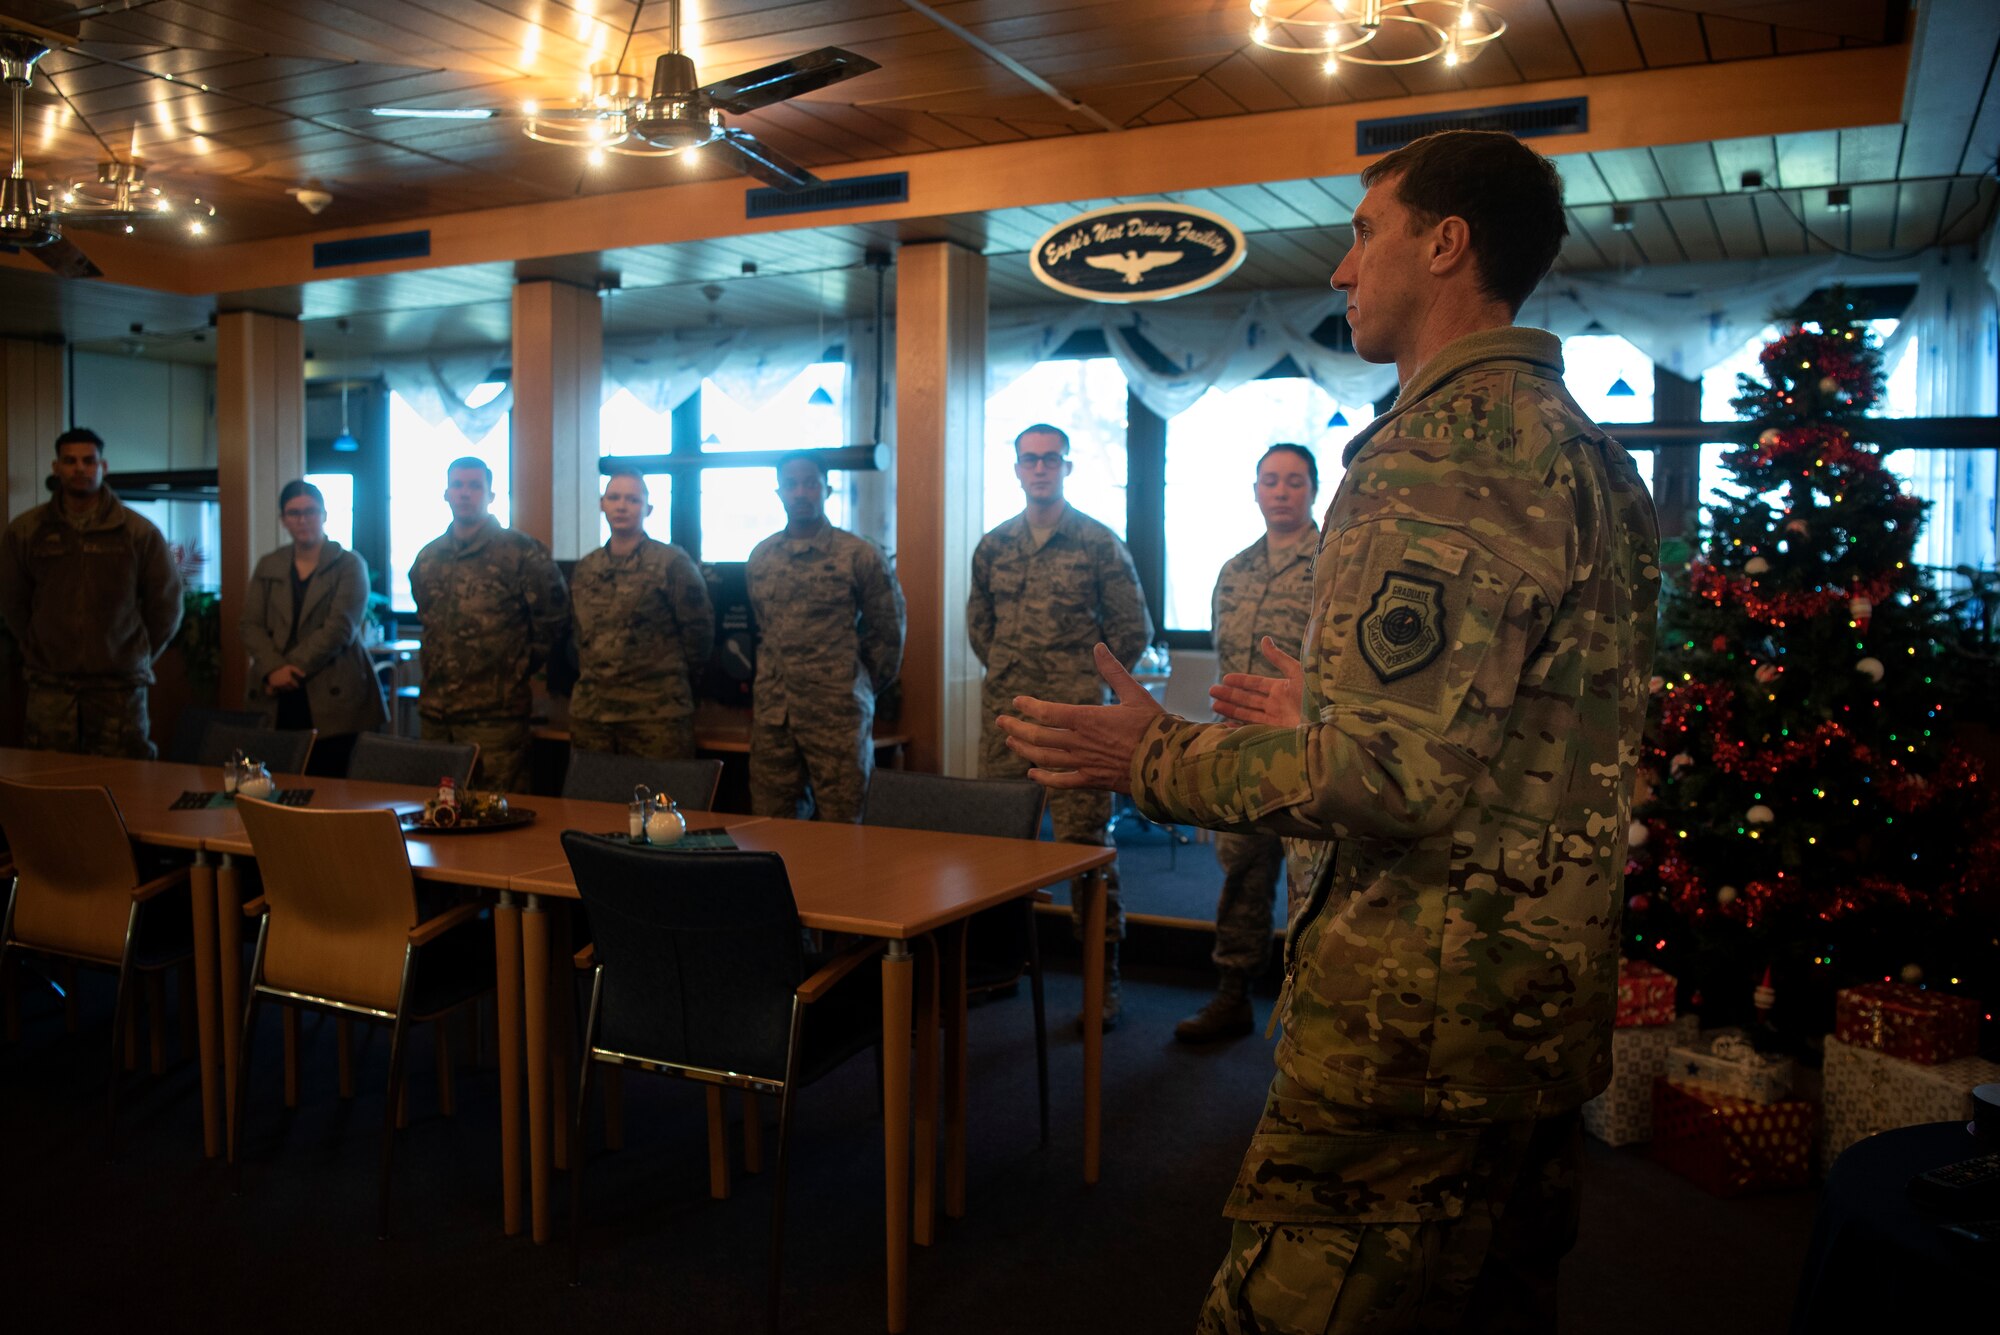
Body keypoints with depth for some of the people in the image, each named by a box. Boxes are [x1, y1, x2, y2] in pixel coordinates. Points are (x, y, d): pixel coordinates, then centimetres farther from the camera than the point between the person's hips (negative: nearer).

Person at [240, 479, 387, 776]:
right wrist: (274, 669, -11)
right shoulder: (267, 567, 16)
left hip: (334, 699, -3)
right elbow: (251, 626, 7)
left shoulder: (349, 565, 4)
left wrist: (292, 668, -13)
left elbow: (340, 627, -7)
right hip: (278, 705, 3)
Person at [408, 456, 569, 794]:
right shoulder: (428, 558, 14)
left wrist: (520, 669, -1)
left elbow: (552, 619, -4)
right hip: (435, 711, 6)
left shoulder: (520, 552, -5)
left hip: (494, 713, -6)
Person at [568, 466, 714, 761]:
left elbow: (698, 629, -1)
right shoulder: (584, 569, 13)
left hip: (656, 712, -5)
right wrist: (591, 676, 13)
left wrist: (671, 678, 5)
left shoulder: (672, 563, -4)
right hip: (590, 710, 5)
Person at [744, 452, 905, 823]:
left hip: (837, 714, -4)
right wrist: (765, 686, 15)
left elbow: (886, 632, 1)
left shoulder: (861, 556, -4)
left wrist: (859, 689, 6)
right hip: (771, 714, 5)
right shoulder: (761, 556, 12)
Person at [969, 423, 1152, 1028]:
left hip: (1074, 718, -4)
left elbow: (1133, 629, 3)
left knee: (1085, 843, -4)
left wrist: (1087, 678, 5)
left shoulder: (1099, 543, 0)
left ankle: (1102, 976, 5)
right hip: (1003, 714, 5)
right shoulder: (993, 546, 12)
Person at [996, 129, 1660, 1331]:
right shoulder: (1590, 455, 14)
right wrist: (1328, 719, 24)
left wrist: (1154, 759, -12)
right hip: (1551, 1004, 10)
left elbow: (1397, 779, -24)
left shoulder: (1444, 444, -18)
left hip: (1424, 1016, -10)